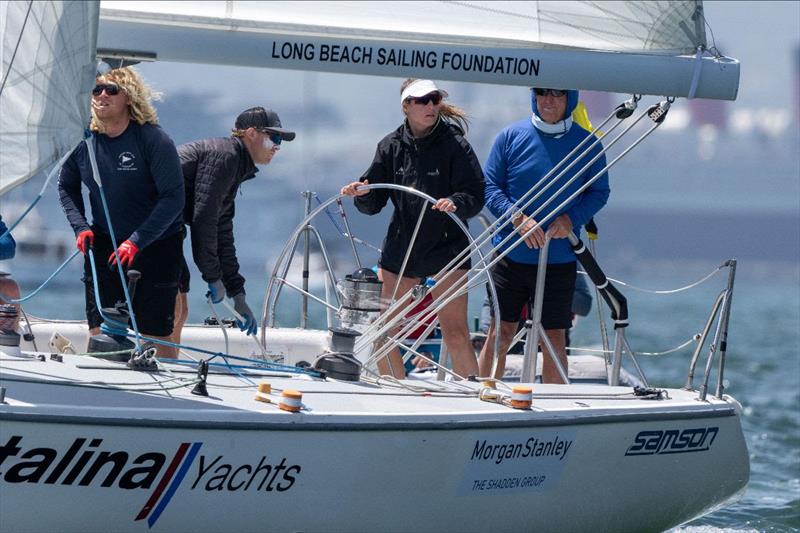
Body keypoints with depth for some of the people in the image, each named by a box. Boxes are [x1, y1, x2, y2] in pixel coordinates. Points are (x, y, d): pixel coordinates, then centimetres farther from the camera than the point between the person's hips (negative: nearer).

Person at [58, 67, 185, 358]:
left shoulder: (154, 140, -16)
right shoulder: (82, 140, -4)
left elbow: (173, 198, -18)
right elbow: (66, 186, 14)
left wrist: (137, 241, -24)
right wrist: (81, 227, -2)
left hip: (156, 244, -4)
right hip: (104, 243, 4)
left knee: (156, 333, -4)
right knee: (98, 332, -1)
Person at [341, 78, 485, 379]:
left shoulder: (454, 143, -7)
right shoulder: (391, 146, 4)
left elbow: (476, 196, -11)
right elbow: (372, 204, 8)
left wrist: (455, 203, -30)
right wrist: (362, 193, -14)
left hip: (446, 249, -4)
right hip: (400, 249, 4)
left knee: (455, 334, -10)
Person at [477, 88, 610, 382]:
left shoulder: (587, 143, 1)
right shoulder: (511, 136, 0)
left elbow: (599, 192, 7)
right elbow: (490, 186, 2)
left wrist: (572, 219, -12)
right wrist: (517, 218, -15)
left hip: (559, 258, 0)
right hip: (511, 255, 0)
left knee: (554, 337, 5)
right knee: (500, 333, 1)